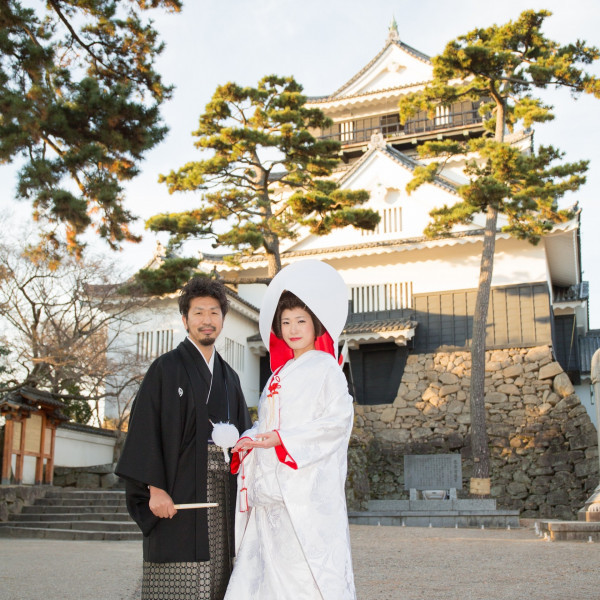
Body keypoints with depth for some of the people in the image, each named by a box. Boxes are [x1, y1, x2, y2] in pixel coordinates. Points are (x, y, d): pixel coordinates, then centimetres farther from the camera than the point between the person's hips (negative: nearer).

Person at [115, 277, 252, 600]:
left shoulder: (229, 377, 16)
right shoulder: (166, 368, -1)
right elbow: (146, 428, -8)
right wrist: (155, 488, -16)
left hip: (221, 495, 5)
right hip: (179, 494, -5)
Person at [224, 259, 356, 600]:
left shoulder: (325, 368, -2)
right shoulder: (280, 373, 19)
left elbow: (340, 419, -13)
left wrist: (285, 440, -17)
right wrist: (249, 440, 2)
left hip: (308, 485, -7)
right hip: (272, 488, 7)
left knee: (310, 565, -7)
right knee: (266, 565, 6)